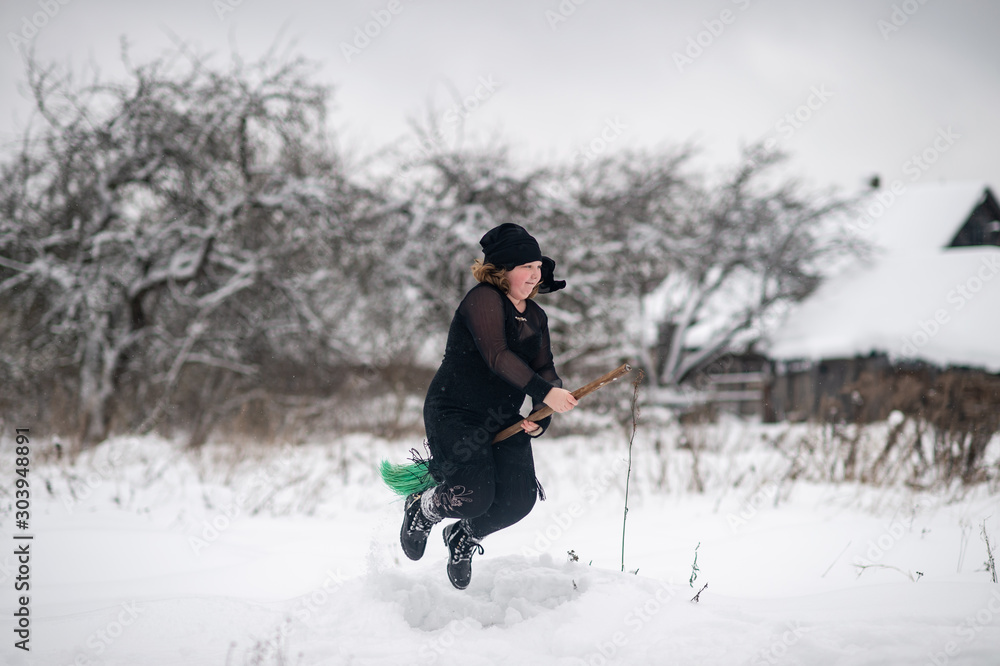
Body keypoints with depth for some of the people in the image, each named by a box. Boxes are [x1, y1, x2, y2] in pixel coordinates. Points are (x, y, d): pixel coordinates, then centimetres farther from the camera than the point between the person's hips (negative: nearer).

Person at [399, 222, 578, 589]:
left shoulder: (535, 316, 12)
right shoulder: (483, 299, -14)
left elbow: (544, 369, 7)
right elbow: (497, 356, -27)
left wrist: (541, 417, -12)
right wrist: (545, 392, -36)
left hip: (503, 421, 7)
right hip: (454, 414, -7)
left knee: (519, 500, -9)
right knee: (474, 497, -20)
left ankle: (464, 538, 22)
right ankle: (423, 508, 16)